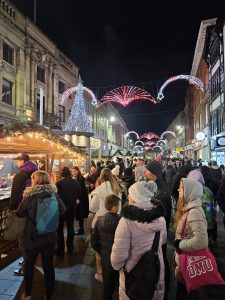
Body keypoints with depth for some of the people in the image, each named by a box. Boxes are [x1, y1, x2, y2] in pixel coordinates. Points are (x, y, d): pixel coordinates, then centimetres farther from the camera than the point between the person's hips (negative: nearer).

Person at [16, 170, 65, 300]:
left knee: (29, 264, 22)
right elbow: (62, 209, 4)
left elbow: (19, 213, -6)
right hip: (50, 237, 2)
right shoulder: (54, 194, -9)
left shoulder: (30, 196, -18)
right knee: (49, 266, 15)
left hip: (32, 237, -2)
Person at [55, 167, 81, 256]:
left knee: (60, 228, 9)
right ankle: (70, 247, 27)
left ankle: (60, 250, 12)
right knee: (70, 227, 18)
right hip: (72, 207, 4)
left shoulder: (59, 183, -16)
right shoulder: (75, 183, -5)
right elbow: (79, 196, 2)